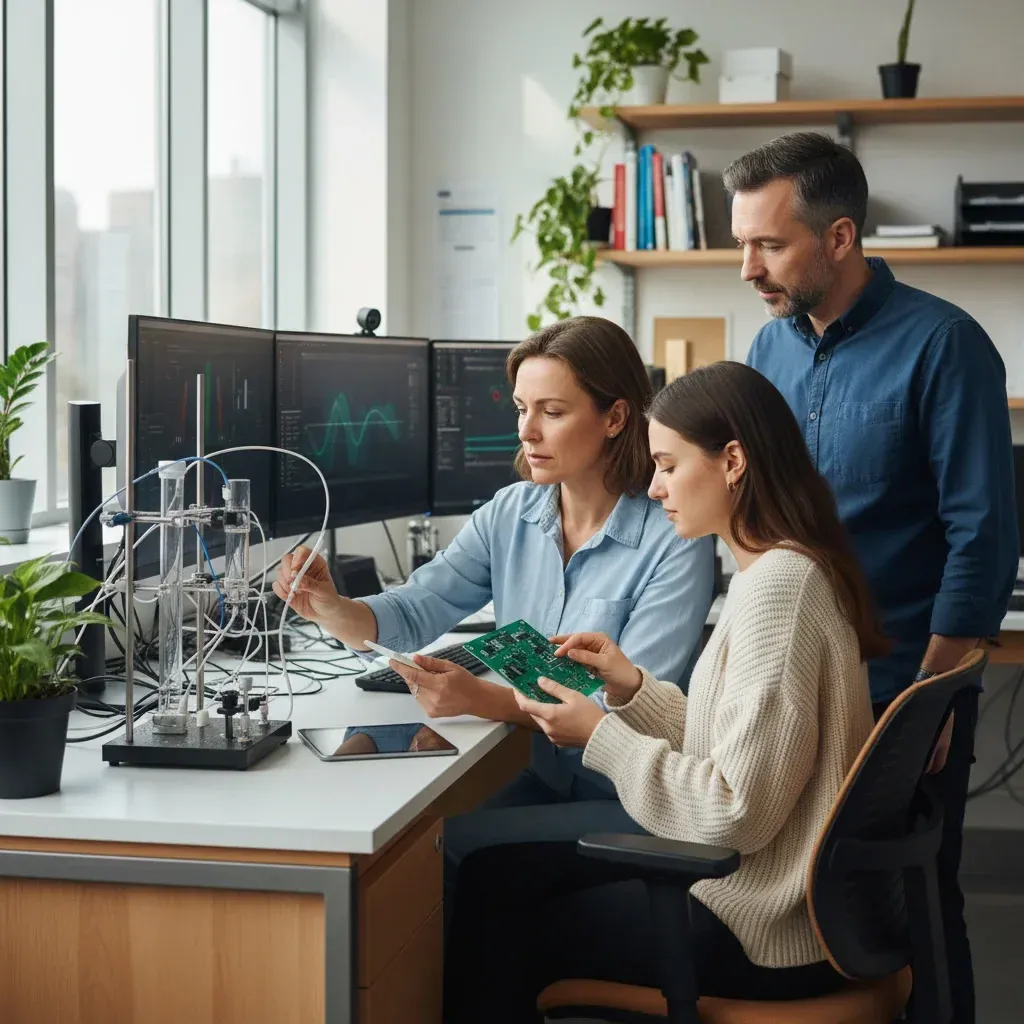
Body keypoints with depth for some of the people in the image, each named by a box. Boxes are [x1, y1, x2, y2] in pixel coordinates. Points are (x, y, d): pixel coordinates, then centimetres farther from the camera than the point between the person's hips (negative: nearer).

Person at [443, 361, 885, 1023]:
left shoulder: (778, 587, -23)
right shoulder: (785, 569, 8)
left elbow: (736, 813, -25)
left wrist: (600, 737, -15)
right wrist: (634, 689, 3)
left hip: (767, 932, -9)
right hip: (760, 881, 9)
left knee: (497, 934, 3)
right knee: (490, 875, 13)